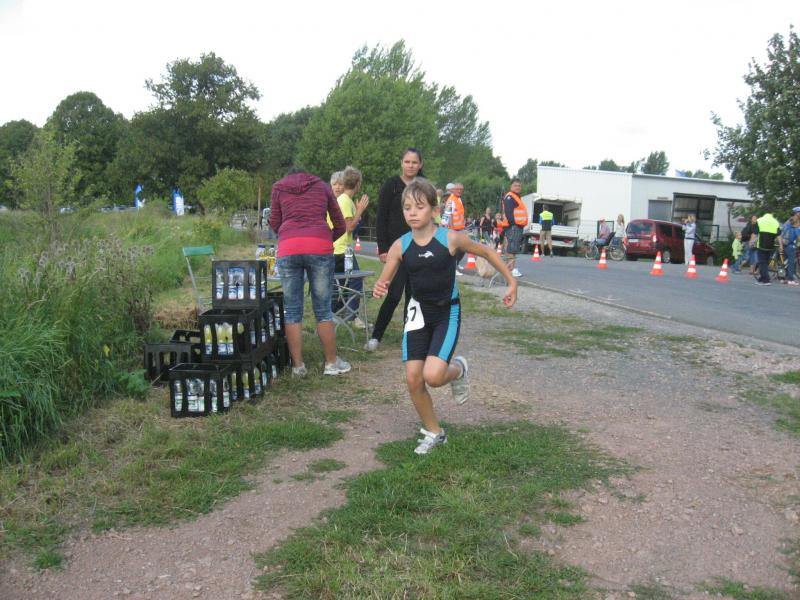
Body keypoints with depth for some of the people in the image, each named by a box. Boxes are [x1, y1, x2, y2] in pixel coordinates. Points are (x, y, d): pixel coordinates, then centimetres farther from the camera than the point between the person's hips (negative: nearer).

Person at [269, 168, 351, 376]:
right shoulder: (321, 186, 22)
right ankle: (332, 363, 14)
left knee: (292, 310, 8)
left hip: (288, 248, 0)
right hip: (320, 247, 0)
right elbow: (341, 226, 21)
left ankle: (297, 366, 10)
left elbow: (274, 224, 21)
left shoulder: (278, 187, 22)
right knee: (323, 309, 7)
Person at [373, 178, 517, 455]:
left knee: (433, 376, -20)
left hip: (447, 313, -3)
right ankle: (433, 432, 21)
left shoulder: (451, 239, -15)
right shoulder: (400, 246, -8)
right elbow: (383, 281, -2)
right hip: (419, 312, 3)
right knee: (413, 378, -2)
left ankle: (458, 369, 19)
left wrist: (511, 282, 2)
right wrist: (379, 288, -27)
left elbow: (487, 252, 0)